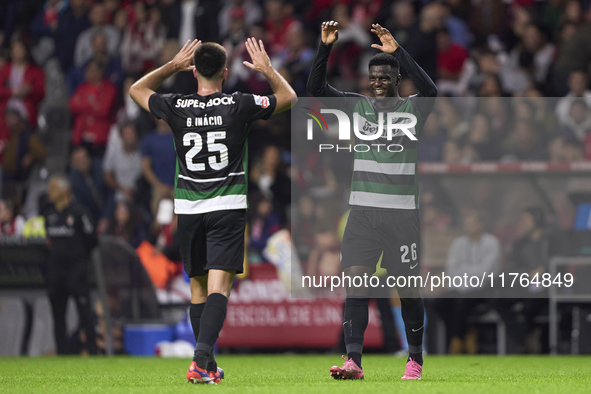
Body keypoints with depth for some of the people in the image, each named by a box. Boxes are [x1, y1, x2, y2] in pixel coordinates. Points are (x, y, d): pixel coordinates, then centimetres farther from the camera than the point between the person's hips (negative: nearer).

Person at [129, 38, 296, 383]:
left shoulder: (176, 107, -2)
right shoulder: (240, 106, -6)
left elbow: (137, 89, 19)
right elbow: (289, 97, 12)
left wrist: (172, 66, 21)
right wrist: (267, 68, 24)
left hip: (188, 208, 2)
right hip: (229, 206, -2)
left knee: (198, 286, 14)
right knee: (218, 287, -9)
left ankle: (208, 364, 19)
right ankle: (202, 359, -26)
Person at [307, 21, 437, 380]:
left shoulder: (412, 109, -2)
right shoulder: (358, 106, 7)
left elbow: (430, 90, -24)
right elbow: (316, 88, -2)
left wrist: (398, 51, -31)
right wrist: (325, 47, -16)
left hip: (403, 213, -2)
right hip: (363, 211, 2)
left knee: (408, 287, 2)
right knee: (356, 279, -11)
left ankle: (416, 359, 19)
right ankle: (354, 361, -14)